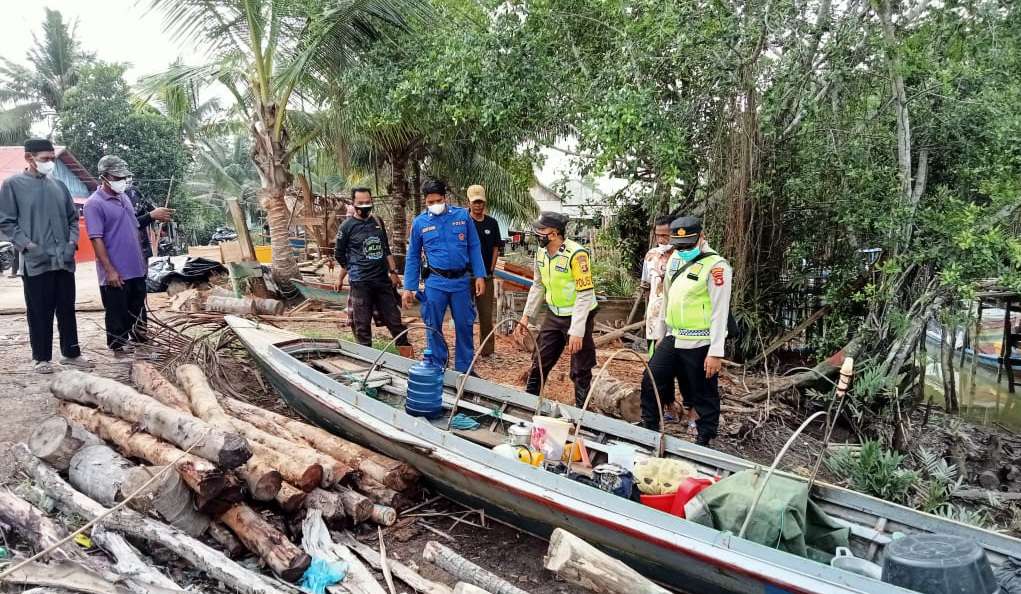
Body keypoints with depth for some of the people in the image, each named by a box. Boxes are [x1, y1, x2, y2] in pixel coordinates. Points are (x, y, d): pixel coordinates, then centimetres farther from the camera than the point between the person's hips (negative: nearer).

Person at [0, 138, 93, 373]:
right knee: (40, 312, 2)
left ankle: (71, 352, 20)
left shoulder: (58, 185, 11)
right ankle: (41, 358, 13)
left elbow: (73, 217, 17)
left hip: (64, 260, 4)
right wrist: (27, 245, -13)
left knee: (67, 309, 10)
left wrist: (72, 242, 2)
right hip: (35, 262, -4)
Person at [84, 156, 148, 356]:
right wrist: (110, 270, -20)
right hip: (116, 273, -7)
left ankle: (141, 340, 30)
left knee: (138, 308, 17)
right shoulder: (94, 204, -13)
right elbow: (96, 240, -17)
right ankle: (119, 346, 16)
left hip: (136, 268, 7)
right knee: (117, 312, 5)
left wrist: (142, 259, 17)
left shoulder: (124, 197, 11)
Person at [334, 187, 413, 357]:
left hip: (383, 280, 4)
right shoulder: (347, 226, -3)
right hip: (360, 284, -4)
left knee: (395, 321, 8)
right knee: (362, 325, 1)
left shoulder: (377, 221, 10)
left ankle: (409, 359, 15)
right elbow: (339, 255, 4)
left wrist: (393, 272, 13)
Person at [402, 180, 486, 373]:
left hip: (461, 280, 1)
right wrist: (408, 288, 3)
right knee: (434, 327, 6)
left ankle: (464, 368, 21)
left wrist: (480, 276, -2)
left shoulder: (463, 215, 0)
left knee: (464, 325, 7)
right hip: (435, 282, 0)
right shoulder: (419, 222, 1)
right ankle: (437, 369, 21)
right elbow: (413, 257, 6)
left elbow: (474, 248, 4)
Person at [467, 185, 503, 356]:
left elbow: (495, 248, 10)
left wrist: (491, 269, 3)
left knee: (486, 313, 7)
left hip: (486, 276, 3)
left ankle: (487, 349, 17)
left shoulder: (492, 223, 7)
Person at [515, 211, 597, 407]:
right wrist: (526, 316, 10)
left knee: (580, 370, 5)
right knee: (539, 362, 14)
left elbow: (585, 295, -24)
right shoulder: (541, 253, -1)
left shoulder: (577, 254, -24)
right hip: (554, 315, 7)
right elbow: (538, 286, 12)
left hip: (578, 316, -7)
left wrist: (577, 332, -26)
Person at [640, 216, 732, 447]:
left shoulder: (715, 265, -15)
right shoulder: (674, 259, 9)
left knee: (703, 395, 6)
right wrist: (661, 334, 20)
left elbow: (720, 311, -16)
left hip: (700, 345, -7)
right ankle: (649, 427, 25)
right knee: (651, 381, 9)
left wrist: (716, 352, -18)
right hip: (673, 338, 7)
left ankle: (704, 441, 22)